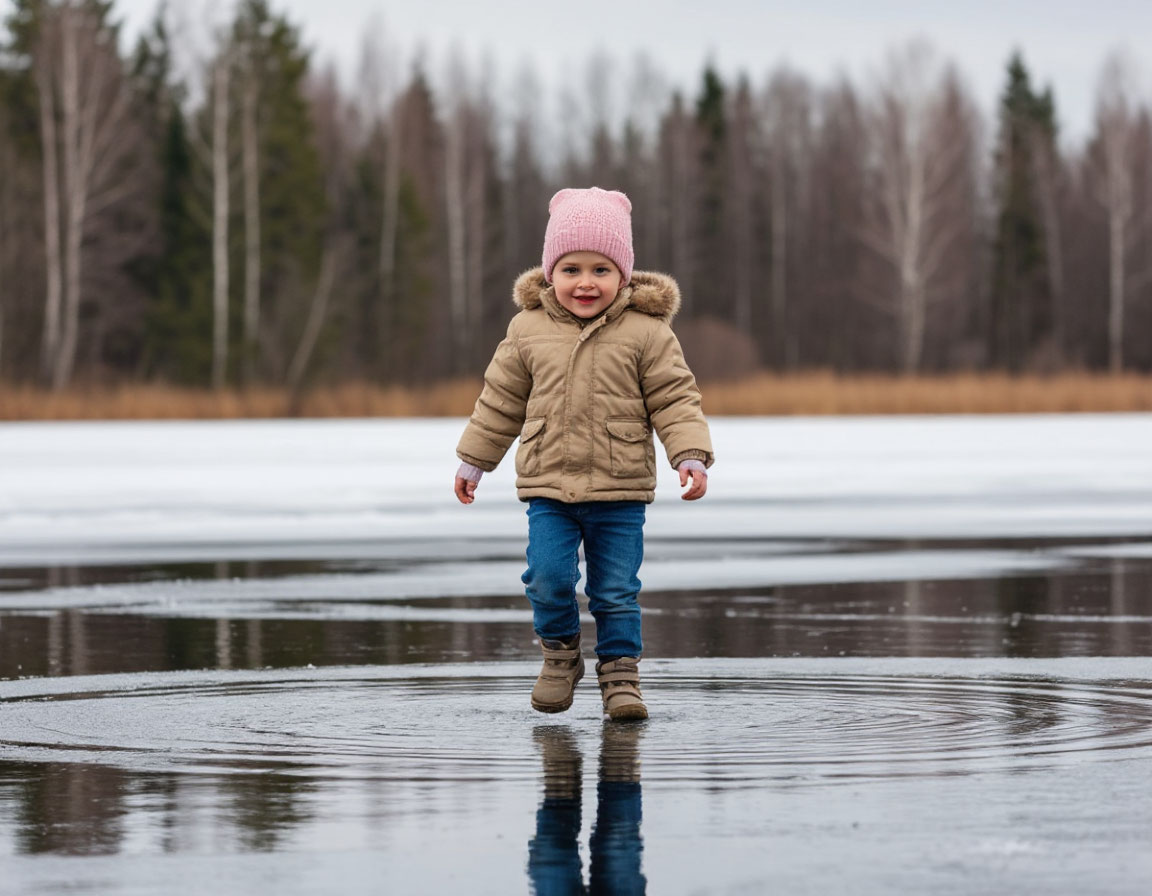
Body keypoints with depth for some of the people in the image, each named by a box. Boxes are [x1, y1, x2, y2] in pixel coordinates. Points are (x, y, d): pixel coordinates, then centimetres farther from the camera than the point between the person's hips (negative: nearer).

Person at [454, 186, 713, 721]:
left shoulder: (645, 332, -3)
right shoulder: (528, 330, 4)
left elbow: (673, 398, -2)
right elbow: (501, 400, 14)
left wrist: (691, 456, -14)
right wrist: (474, 461, 19)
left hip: (620, 492, -1)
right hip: (548, 487, 1)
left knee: (617, 591, 1)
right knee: (548, 578, -11)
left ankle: (620, 674, 16)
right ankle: (560, 654, 14)